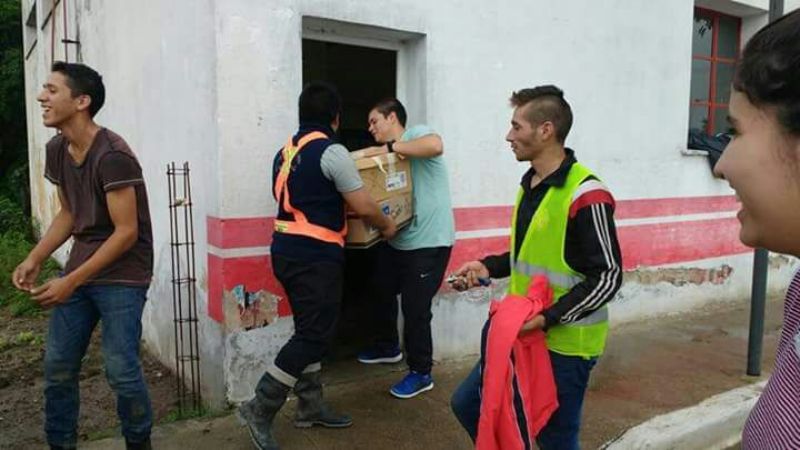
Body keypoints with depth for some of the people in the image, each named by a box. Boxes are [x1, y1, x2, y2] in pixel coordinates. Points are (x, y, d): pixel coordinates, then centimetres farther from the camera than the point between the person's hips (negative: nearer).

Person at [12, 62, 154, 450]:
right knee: (57, 367, 11)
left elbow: (126, 232, -20)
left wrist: (71, 282, -20)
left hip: (122, 274, -7)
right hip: (81, 268, 8)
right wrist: (34, 260, 1)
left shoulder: (112, 155, -20)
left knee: (120, 370, -4)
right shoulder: (56, 150, 5)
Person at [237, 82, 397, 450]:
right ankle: (260, 409, 2)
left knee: (309, 330, 16)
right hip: (315, 256, -9)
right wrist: (386, 226, 7)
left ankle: (311, 406, 24)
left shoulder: (286, 151, 13)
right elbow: (364, 207, -11)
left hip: (287, 250, 9)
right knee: (314, 334, -2)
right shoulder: (331, 152, -12)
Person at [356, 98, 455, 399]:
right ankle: (387, 347, 44)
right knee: (382, 293, 21)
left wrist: (389, 147, -24)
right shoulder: (392, 155, 15)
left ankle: (421, 373, 15)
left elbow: (436, 146, -32)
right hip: (396, 239, 9)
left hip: (428, 241, -9)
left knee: (415, 306, -3)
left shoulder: (416, 134, -9)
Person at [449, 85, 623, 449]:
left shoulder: (585, 194, -21)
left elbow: (608, 277, -19)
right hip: (521, 334, 9)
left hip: (565, 343, -8)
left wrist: (548, 317, -26)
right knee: (467, 404, 16)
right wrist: (488, 268, 4)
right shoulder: (529, 184, 7)